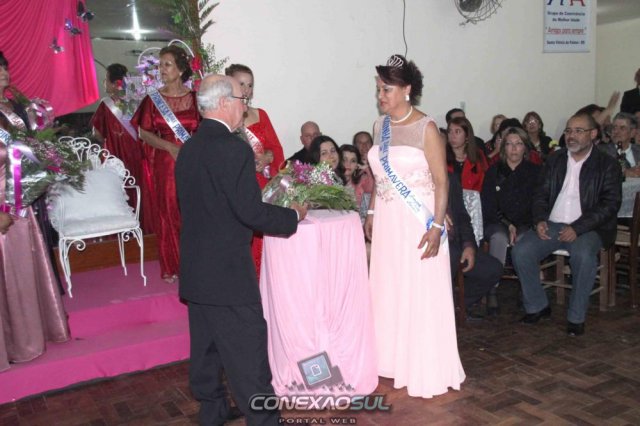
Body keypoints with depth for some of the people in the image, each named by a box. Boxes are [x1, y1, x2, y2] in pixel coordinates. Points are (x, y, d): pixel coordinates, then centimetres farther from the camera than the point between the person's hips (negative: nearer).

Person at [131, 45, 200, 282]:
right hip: (164, 164, 0)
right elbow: (144, 132, 1)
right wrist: (171, 147, -12)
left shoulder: (195, 98, 2)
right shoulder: (153, 98, 3)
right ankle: (171, 267, 17)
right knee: (168, 213, 5)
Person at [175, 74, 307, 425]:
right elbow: (252, 212, -21)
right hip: (227, 270, -9)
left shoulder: (188, 148, 9)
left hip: (195, 269, 9)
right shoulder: (233, 148, -19)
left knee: (206, 343, 19)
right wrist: (294, 216, -5)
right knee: (247, 349, 0)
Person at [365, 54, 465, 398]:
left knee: (421, 294, 1)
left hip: (418, 221, -6)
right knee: (388, 290, 12)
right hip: (387, 221, 6)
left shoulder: (426, 128, -10)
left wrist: (436, 227, -19)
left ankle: (427, 370, 16)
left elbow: (441, 181, -12)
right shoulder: (380, 126, 9)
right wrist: (372, 213, 11)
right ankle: (395, 360, 28)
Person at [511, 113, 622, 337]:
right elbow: (541, 194, 15)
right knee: (520, 252, -21)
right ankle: (537, 306, -1)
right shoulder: (555, 159, 15)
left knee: (583, 255, -35)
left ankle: (576, 317, -16)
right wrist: (540, 220, -6)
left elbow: (610, 204, -6)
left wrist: (577, 228, -18)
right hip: (552, 225, 4)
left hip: (587, 228, -3)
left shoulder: (608, 165, 4)